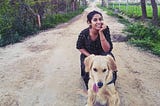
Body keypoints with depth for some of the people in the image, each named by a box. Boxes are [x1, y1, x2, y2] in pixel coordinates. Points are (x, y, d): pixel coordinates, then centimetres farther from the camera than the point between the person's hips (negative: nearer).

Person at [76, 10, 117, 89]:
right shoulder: (84, 34, -23)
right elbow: (79, 47, -4)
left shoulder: (105, 30, -23)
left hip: (102, 55, 1)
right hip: (87, 55, -1)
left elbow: (107, 49, -29)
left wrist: (101, 32, -37)